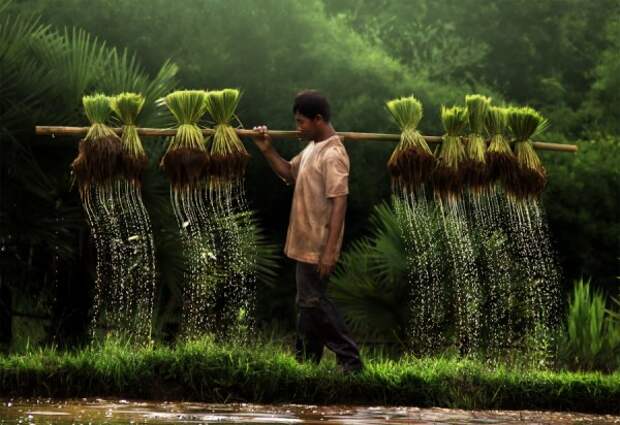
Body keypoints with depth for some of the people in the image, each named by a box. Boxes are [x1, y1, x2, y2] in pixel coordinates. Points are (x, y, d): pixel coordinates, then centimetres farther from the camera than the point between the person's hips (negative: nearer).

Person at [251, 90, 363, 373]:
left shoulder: (333, 155, -21)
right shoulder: (312, 148, 9)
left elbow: (339, 203, -25)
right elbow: (289, 173, 23)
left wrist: (330, 250, -27)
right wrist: (267, 150, 5)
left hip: (318, 245, -10)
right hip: (306, 242, 10)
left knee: (313, 302, -6)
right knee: (307, 302, 15)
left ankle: (349, 360, -1)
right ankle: (305, 361, 23)